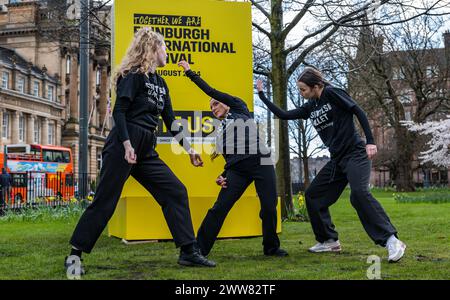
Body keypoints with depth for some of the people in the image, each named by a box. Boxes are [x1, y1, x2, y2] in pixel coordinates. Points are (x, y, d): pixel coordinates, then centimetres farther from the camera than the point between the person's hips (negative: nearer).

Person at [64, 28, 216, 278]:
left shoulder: (161, 83, 18)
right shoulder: (134, 75, -6)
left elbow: (170, 121, 20)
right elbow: (119, 111, -14)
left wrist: (189, 149, 19)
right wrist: (127, 145, -24)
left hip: (146, 152, 8)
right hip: (123, 146, -8)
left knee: (176, 192, 2)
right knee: (104, 201, -6)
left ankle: (189, 252, 6)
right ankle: (75, 255, 6)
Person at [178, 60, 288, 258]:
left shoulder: (240, 109, 16)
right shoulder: (221, 133, 26)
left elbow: (211, 91, 7)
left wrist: (190, 72, 10)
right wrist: (223, 176, 1)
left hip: (261, 163, -4)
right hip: (238, 170, 4)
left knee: (269, 208, -7)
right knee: (219, 208, -10)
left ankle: (271, 247, 13)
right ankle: (199, 249, -7)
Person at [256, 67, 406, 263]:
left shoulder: (331, 93, -7)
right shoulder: (310, 108, 13)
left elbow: (358, 112, -10)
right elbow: (283, 115, 19)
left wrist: (370, 142, -18)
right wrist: (262, 95, 18)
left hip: (355, 153, -8)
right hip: (337, 160, 9)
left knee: (359, 193, -29)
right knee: (313, 195, 8)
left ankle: (391, 241, -27)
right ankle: (329, 241, 17)